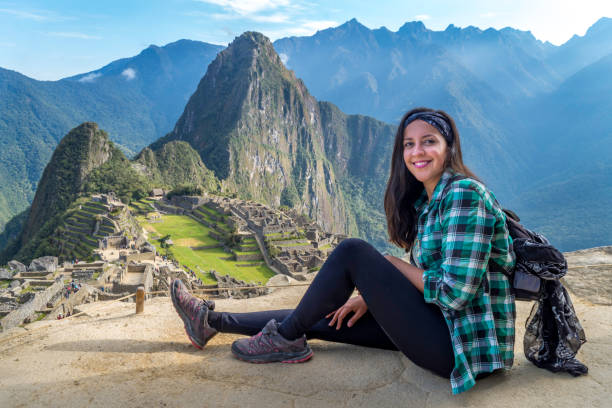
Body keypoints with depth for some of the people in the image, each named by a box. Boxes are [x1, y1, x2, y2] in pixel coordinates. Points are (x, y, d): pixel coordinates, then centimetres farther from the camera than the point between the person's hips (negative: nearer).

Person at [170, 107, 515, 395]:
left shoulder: (465, 193, -18)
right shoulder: (426, 201, 10)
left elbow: (456, 292, -24)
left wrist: (391, 263, -11)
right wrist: (373, 296, 2)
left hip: (460, 345, -8)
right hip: (441, 326, 8)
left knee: (353, 252, -17)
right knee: (323, 318, 6)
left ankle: (286, 338, 0)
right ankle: (212, 321, 17)